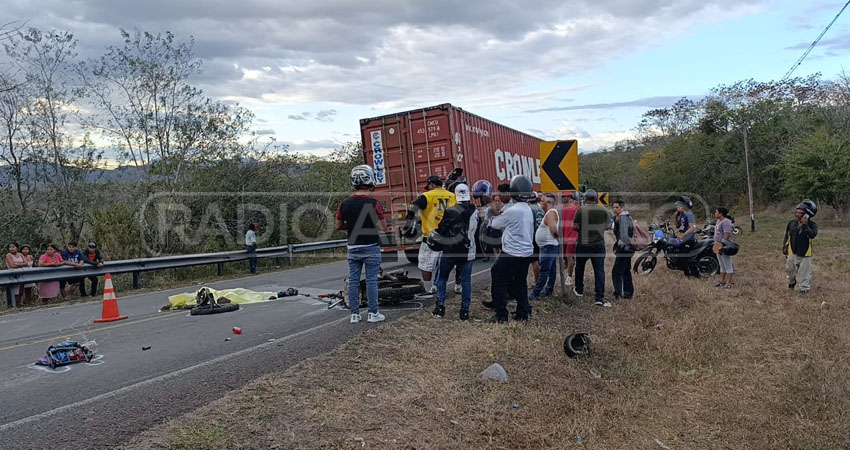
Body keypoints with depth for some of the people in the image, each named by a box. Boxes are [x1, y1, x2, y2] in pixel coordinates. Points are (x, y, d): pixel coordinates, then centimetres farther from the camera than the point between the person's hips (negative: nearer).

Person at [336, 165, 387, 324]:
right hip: (371, 247, -4)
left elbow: (338, 226, 7)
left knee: (353, 281, 8)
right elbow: (383, 228, -11)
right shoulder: (373, 203, -13)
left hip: (353, 248, 4)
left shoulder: (345, 204, -1)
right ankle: (373, 313, 9)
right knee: (371, 281, 4)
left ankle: (354, 314, 13)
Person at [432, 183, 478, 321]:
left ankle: (440, 307, 12)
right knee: (466, 280, 8)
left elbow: (441, 231, -9)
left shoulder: (450, 212, -13)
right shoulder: (475, 212, 3)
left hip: (450, 251, -3)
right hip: (468, 252, 3)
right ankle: (465, 311, 8)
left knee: (442, 278, 13)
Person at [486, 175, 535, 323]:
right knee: (520, 283, 19)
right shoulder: (528, 210, 7)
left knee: (499, 282, 4)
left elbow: (494, 225, -6)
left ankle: (501, 315, 7)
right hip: (527, 252, 8)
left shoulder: (512, 211, -18)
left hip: (512, 254, -8)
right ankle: (523, 312, 22)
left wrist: (497, 215, 16)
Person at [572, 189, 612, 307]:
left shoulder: (581, 210, -10)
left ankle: (579, 291, 33)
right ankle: (599, 298, -6)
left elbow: (574, 227, -10)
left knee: (580, 268, 19)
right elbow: (608, 226, 6)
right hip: (599, 244, 1)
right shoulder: (603, 211, -1)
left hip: (583, 244, -1)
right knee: (599, 270, 0)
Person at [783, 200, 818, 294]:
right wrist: (784, 248, 5)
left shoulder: (812, 225, -9)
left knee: (805, 272, 3)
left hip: (805, 254, -3)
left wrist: (805, 225, -29)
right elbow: (787, 236, 10)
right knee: (790, 270, 17)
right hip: (792, 253, 3)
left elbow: (812, 235, -29)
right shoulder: (791, 223, 0)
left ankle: (804, 288, 15)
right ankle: (791, 283, 43)